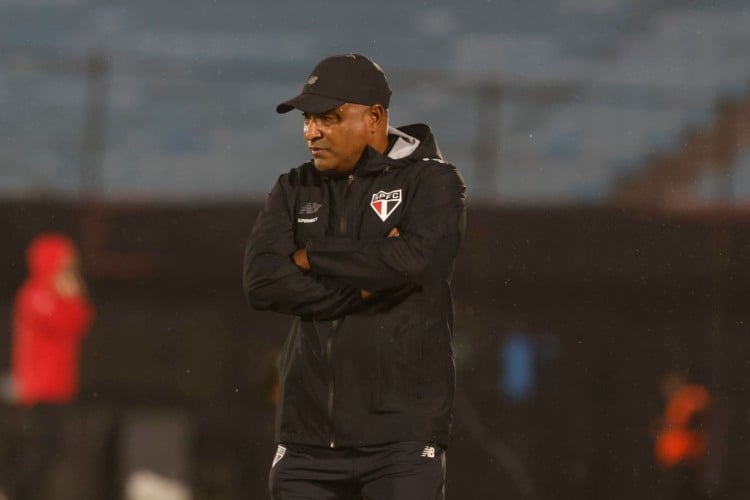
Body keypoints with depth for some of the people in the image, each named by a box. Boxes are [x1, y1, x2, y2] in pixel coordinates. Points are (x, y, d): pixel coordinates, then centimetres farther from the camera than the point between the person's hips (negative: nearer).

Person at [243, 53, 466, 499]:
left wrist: (311, 257, -6)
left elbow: (414, 260, -19)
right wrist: (365, 286, -10)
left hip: (402, 432, -5)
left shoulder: (431, 181, 0)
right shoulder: (295, 190, 13)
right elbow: (263, 281, -2)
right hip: (309, 433, 5)